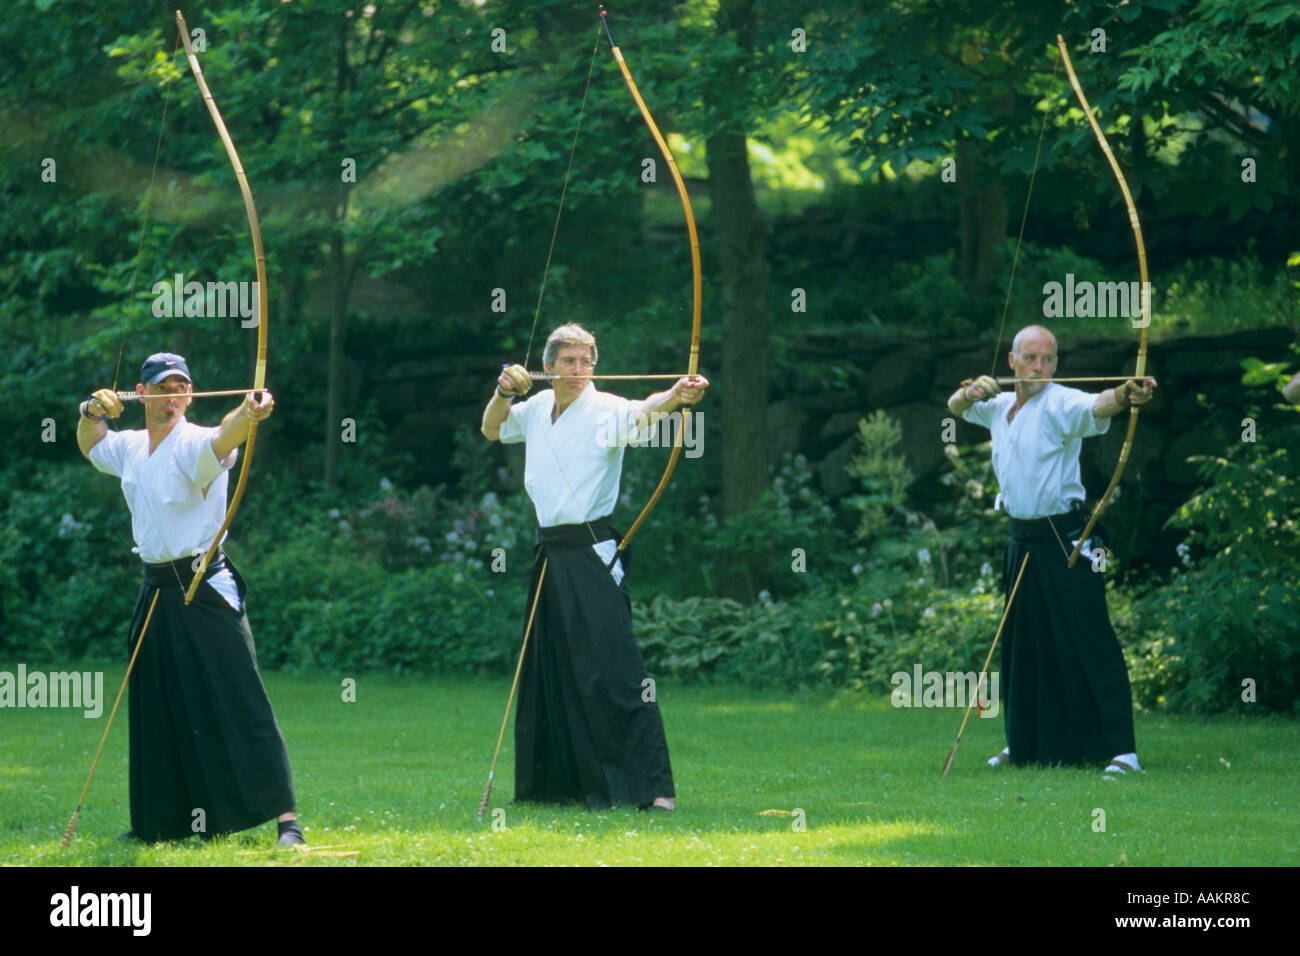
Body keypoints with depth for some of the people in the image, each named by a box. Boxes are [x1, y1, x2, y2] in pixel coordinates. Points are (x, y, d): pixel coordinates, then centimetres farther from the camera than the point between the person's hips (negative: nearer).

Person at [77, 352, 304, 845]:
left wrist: (248, 415, -59)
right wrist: (93, 413, 10)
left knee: (240, 705, -13)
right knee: (156, 712, 12)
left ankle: (286, 817, -16)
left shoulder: (193, 445, -13)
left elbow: (223, 438, -37)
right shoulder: (130, 448, 11)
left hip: (206, 591, -7)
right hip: (157, 594, 8)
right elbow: (90, 445, 32)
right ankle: (155, 821, 23)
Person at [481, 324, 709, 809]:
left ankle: (652, 785, -17)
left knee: (611, 669, -15)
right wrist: (504, 391, 6)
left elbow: (642, 411, -30)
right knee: (549, 671, 12)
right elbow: (492, 429, 26)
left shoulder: (605, 411, -10)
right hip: (551, 551, 7)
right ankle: (553, 782, 23)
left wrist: (675, 396, -52)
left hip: (592, 553, -7)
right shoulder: (537, 408, 11)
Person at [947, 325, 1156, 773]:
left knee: (1089, 642, -13)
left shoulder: (1059, 404, -13)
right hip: (1023, 540, 8)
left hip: (1064, 541, -8)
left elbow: (1094, 406, -33)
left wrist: (1124, 396, -56)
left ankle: (1121, 749, -16)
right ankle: (1024, 744, 27)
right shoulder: (1000, 406, 12)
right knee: (1020, 643, 15)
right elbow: (956, 406, 25)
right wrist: (971, 391, 0)